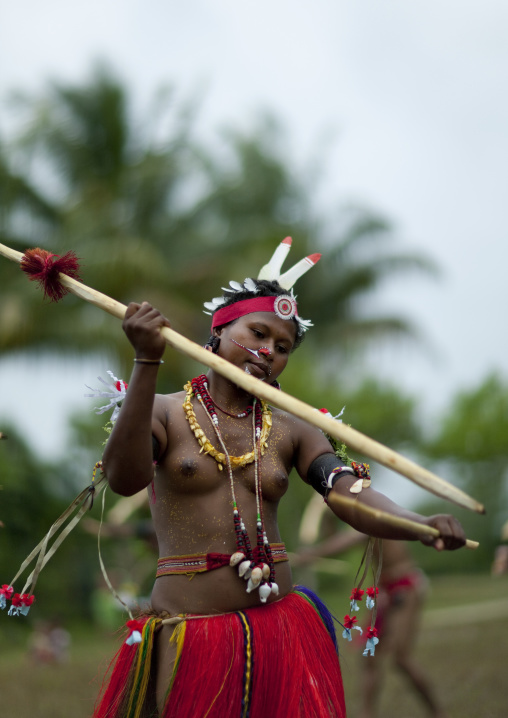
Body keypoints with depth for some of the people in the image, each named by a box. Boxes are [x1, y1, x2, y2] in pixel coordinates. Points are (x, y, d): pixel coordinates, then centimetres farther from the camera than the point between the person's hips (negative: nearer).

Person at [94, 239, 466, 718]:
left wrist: (423, 525, -27)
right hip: (190, 632, -3)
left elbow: (355, 498, -6)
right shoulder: (165, 412, -1)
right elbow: (124, 479, -21)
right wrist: (147, 362, -27)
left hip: (281, 632, 4)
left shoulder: (290, 434, 9)